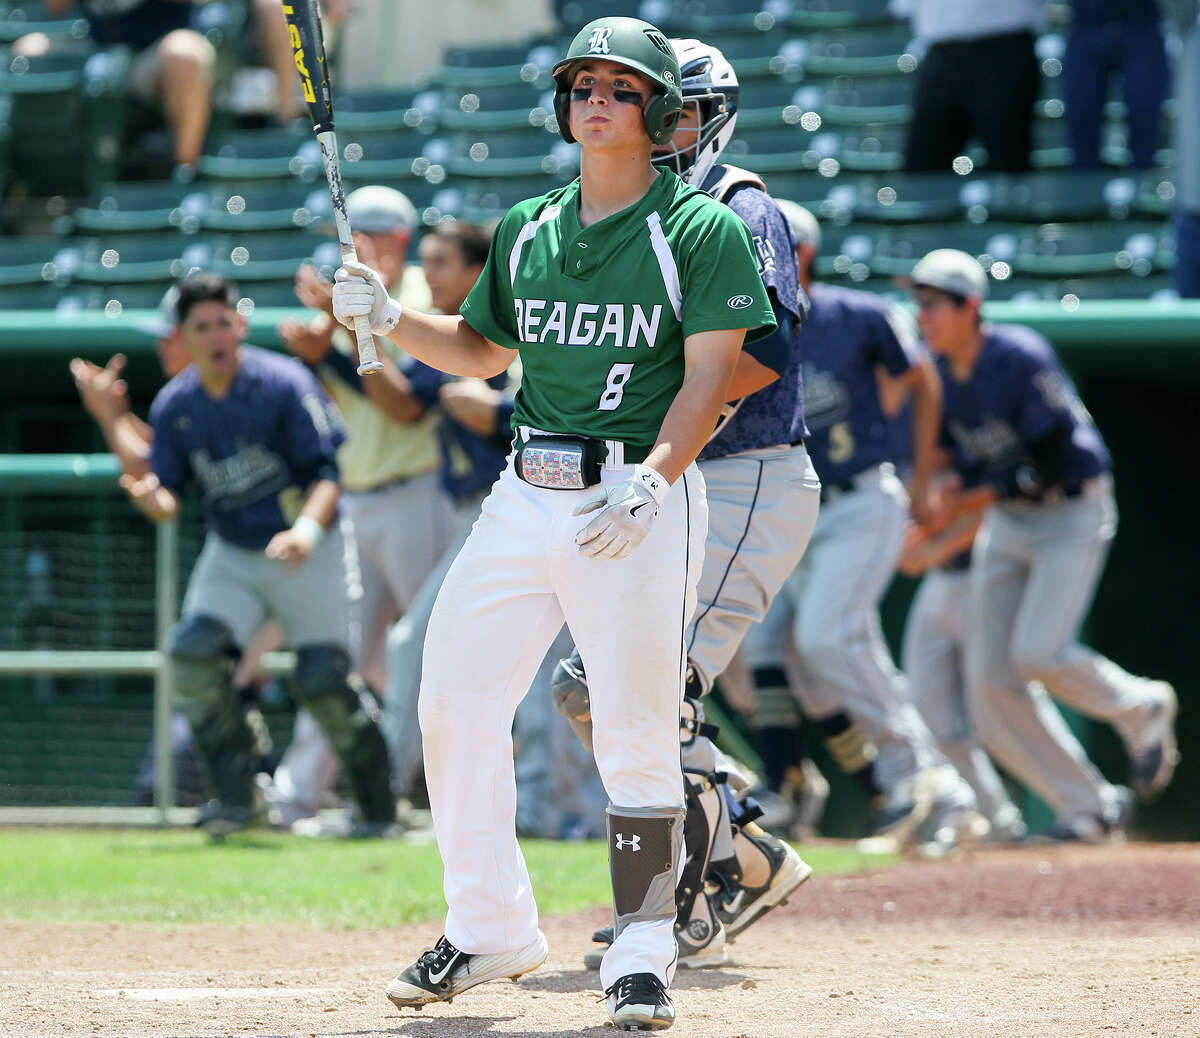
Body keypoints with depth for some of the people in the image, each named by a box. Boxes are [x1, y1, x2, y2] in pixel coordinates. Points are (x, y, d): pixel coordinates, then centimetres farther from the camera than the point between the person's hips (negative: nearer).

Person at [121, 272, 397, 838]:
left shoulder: (285, 384, -16)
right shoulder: (173, 406, -4)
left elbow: (327, 471, -18)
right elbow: (168, 502, 0)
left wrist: (309, 527, -37)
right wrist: (149, 497, -25)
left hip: (308, 555, -4)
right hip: (230, 554, 4)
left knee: (323, 680, -12)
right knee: (191, 650, -19)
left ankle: (380, 807, 8)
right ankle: (237, 796, -10)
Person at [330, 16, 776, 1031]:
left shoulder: (702, 230, -2)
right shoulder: (527, 230, 15)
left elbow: (709, 377, -10)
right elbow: (482, 349, 27)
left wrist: (647, 483, -23)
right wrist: (388, 315, 9)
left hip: (642, 500, -6)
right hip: (527, 492, 6)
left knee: (637, 734, -7)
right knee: (455, 700, 2)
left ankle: (642, 952, 3)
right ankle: (488, 929, 15)